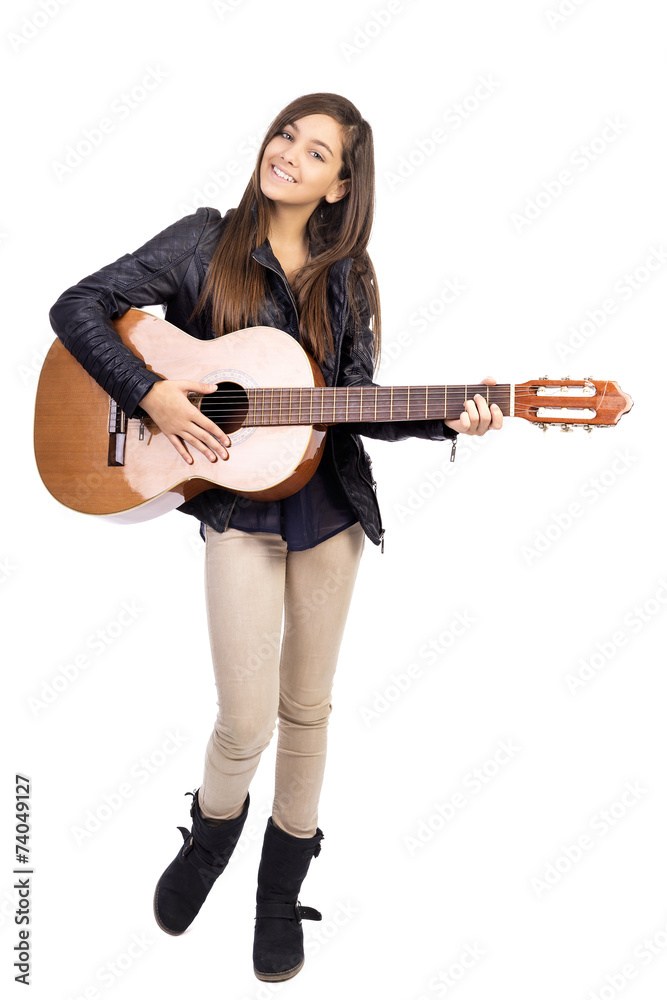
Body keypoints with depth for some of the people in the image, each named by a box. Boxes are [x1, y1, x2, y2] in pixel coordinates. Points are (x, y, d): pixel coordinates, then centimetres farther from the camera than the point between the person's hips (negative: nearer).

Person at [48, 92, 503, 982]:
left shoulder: (347, 278, 6)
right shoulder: (206, 243, -1)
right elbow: (78, 307, -5)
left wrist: (447, 418, -10)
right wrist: (149, 391, -16)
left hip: (331, 506, 3)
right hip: (238, 508, -3)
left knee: (307, 709, 13)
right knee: (246, 722, -4)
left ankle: (281, 891, 35)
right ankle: (209, 841, 33)